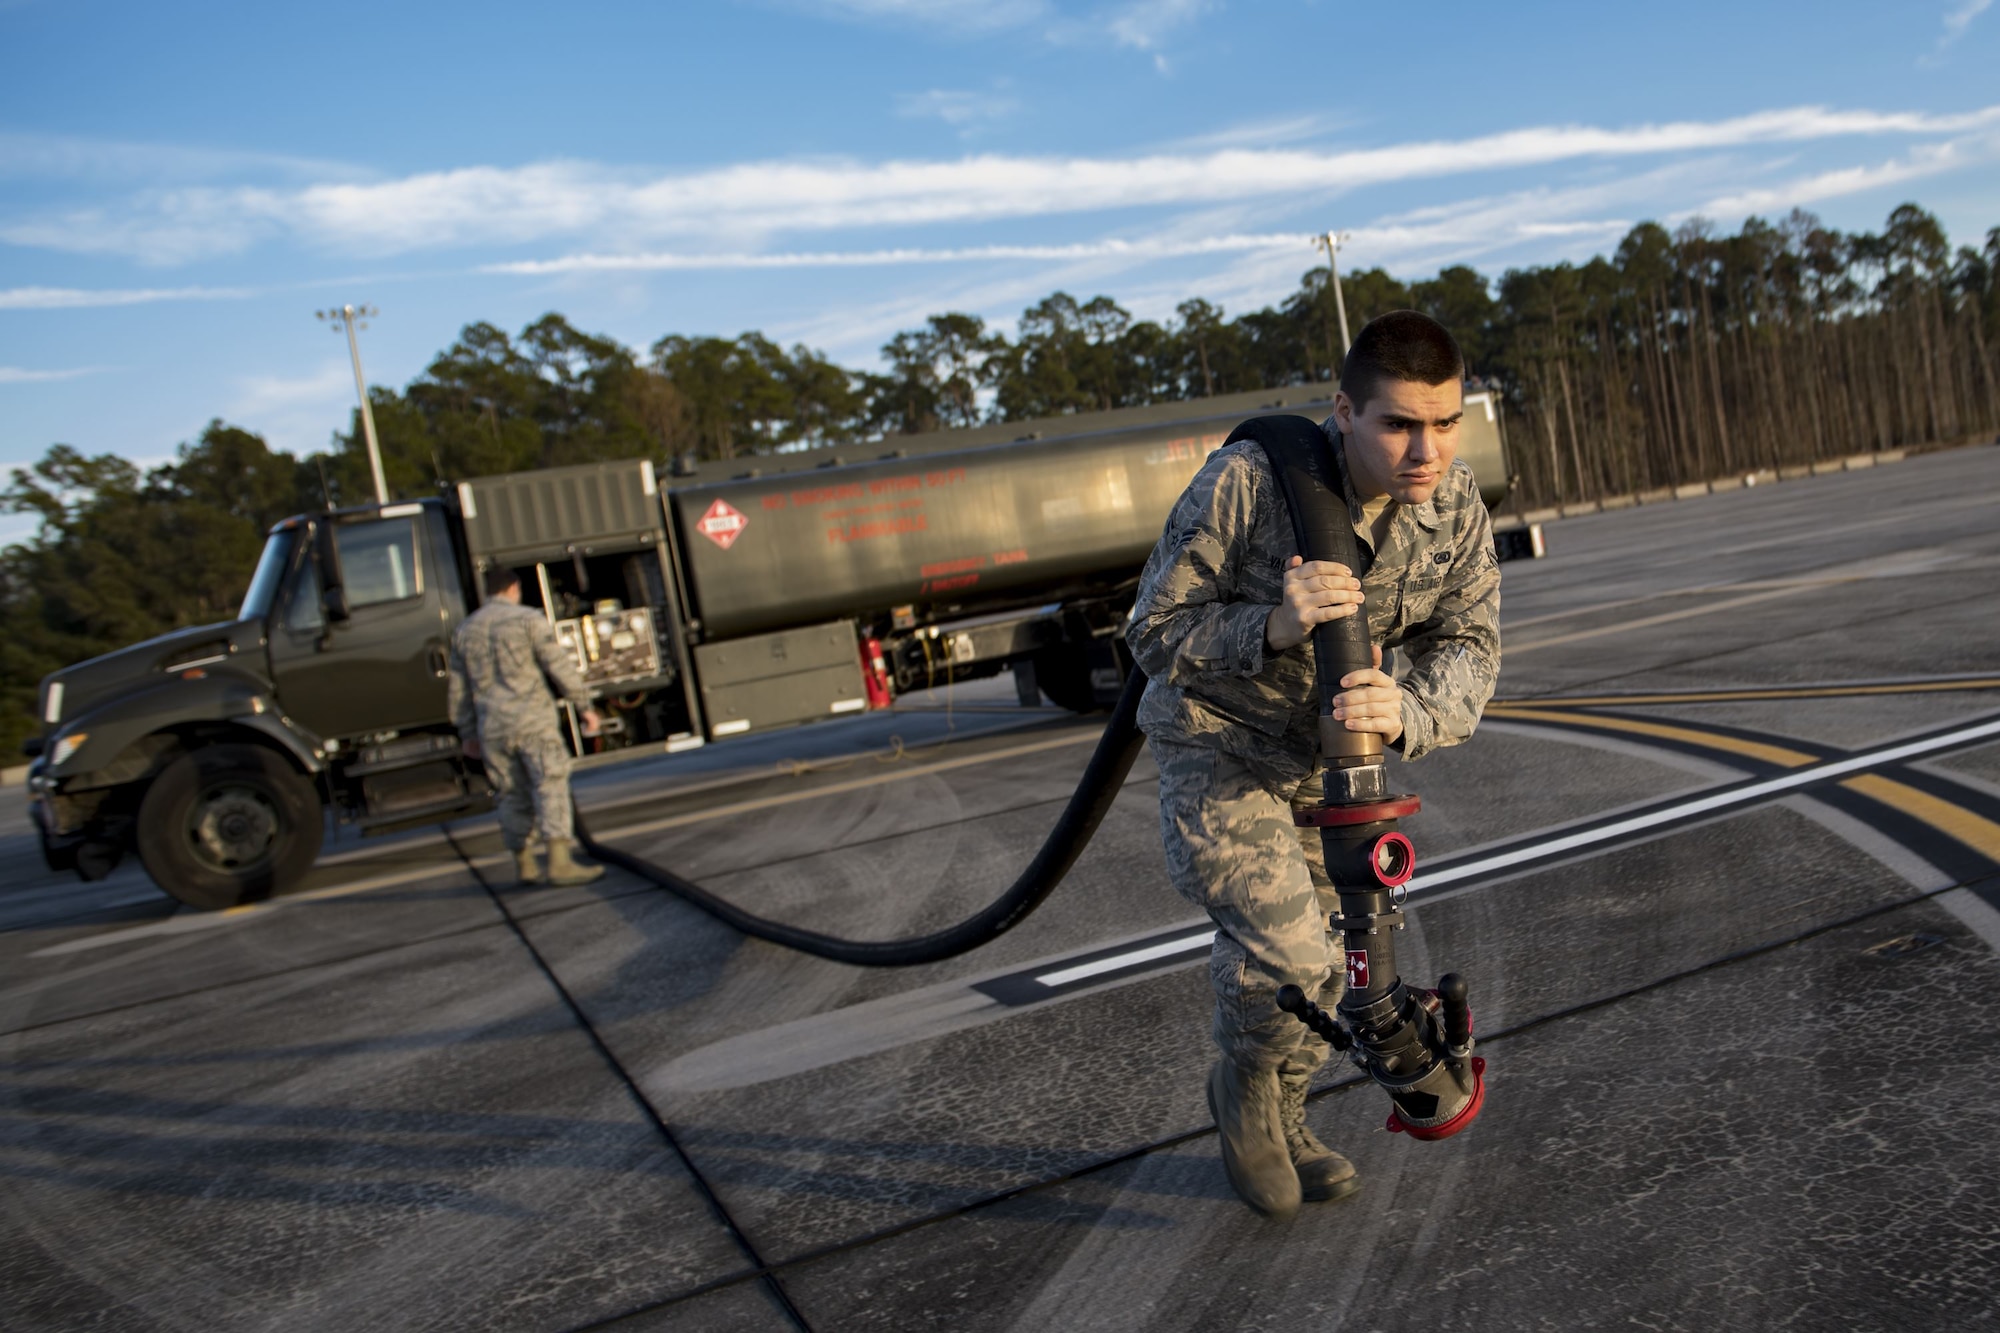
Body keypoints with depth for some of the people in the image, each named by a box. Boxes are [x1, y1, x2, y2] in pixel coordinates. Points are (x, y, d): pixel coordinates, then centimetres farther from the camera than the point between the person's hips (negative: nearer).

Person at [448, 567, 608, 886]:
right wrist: (585, 706, -1)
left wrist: (467, 733, 23)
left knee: (513, 796, 12)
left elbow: (458, 689, 16)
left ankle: (525, 865, 16)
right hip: (532, 720, -5)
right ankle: (559, 862, -14)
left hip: (492, 728, 5)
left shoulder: (464, 631, 13)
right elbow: (560, 666, -7)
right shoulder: (528, 620, -2)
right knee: (551, 786, -7)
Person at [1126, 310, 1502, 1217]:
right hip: (1217, 749, -5)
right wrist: (1273, 626, -39)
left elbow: (1469, 642, -14)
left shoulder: (1456, 505, -12)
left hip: (1331, 753, 6)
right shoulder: (1244, 481, -28)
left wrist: (1406, 712, -37)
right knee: (1284, 955, -21)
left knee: (1333, 961, 15)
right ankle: (1243, 1084, 14)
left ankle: (1278, 1122, 41)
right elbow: (1155, 631, -20)